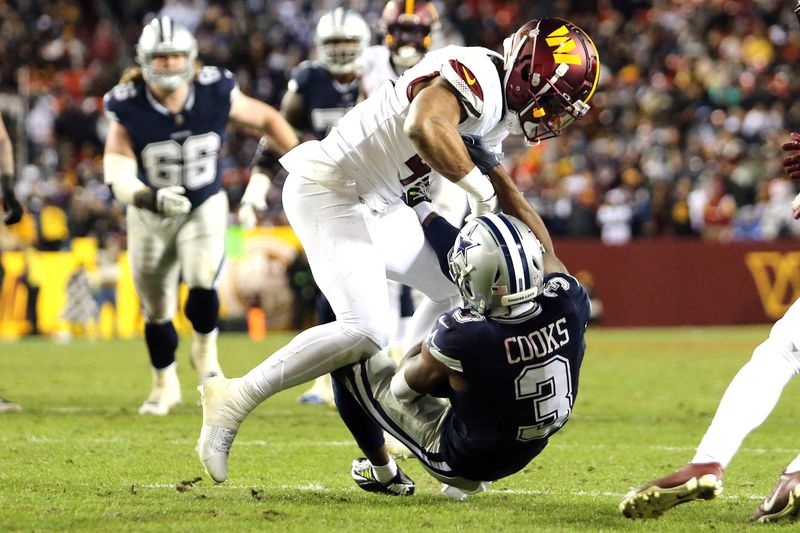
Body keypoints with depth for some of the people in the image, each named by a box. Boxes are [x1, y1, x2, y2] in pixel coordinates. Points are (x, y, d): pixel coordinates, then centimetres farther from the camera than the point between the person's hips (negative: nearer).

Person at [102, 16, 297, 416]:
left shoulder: (216, 94, -17)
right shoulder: (128, 108, -20)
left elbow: (266, 119, 0)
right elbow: (118, 176, -25)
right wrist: (150, 198, -44)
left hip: (204, 207, 0)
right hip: (151, 216, 0)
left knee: (202, 284, -24)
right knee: (156, 311, 8)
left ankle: (205, 352, 7)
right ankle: (164, 385, 34)